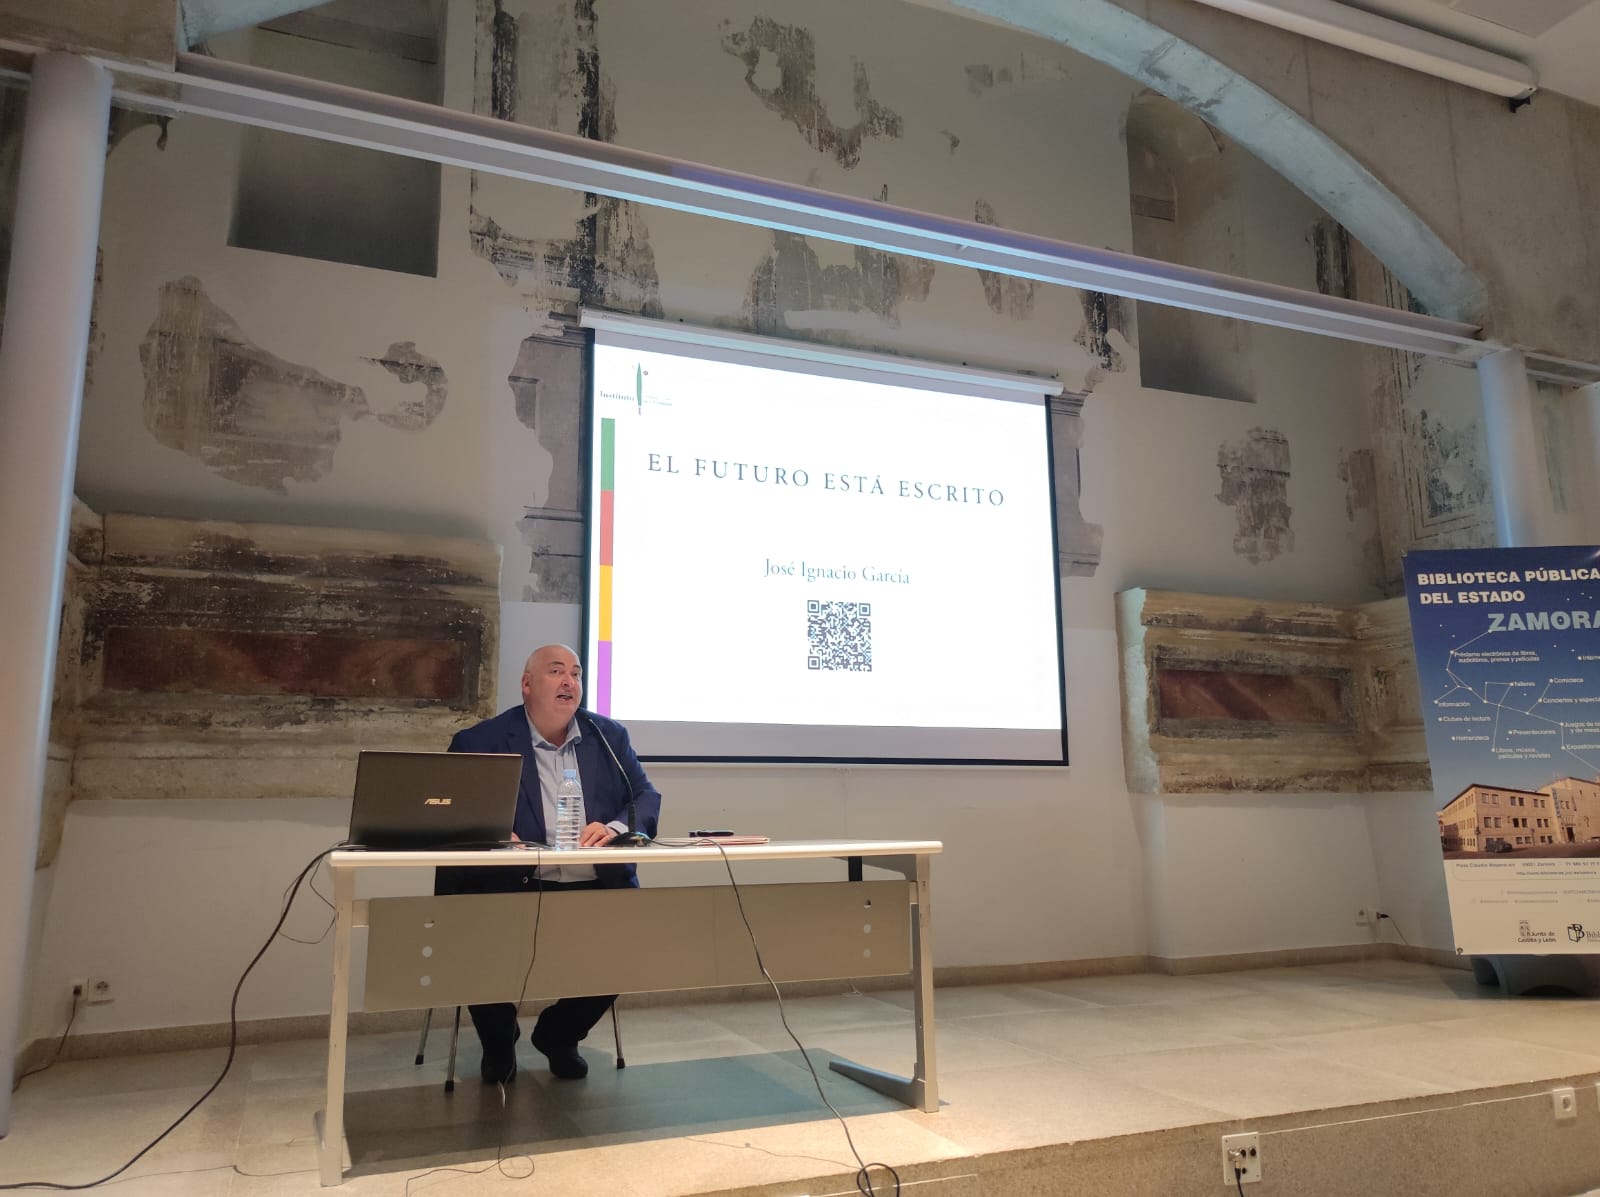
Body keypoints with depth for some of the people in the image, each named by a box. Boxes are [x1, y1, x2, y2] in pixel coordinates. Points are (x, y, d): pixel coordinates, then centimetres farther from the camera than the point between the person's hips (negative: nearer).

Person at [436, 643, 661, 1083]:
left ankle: (559, 1034, 13)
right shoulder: (480, 742, 4)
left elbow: (647, 799, 8)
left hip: (594, 889, 3)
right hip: (512, 889, -2)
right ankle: (498, 1041, 11)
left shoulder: (610, 736, 13)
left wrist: (616, 828, -13)